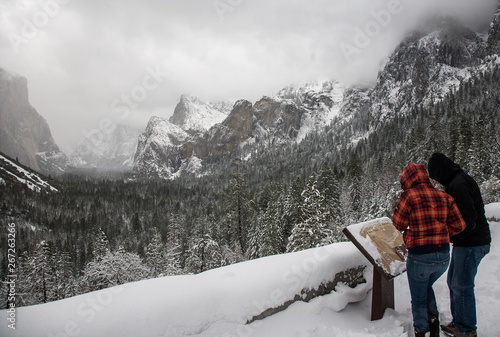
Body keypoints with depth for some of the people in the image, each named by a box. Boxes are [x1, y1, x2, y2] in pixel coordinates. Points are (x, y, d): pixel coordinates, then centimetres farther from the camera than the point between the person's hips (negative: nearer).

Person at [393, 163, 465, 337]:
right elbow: (459, 225, 3)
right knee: (427, 287, 32)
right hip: (444, 256, 5)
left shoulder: (409, 196, -12)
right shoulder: (444, 197, 3)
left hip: (420, 256, -5)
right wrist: (440, 235, 13)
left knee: (419, 299, 15)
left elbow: (398, 225, -7)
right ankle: (433, 317, 23)